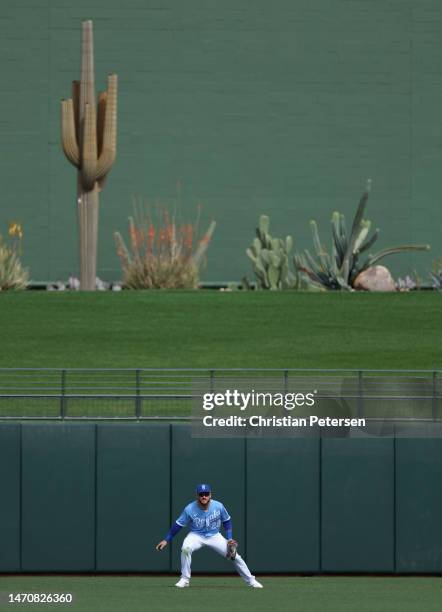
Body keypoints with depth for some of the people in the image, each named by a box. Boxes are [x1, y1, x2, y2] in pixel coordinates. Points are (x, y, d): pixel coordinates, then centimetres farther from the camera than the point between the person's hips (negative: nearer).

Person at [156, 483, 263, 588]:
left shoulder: (218, 506, -16)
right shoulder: (190, 509, -20)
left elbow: (227, 521, 1)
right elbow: (178, 525, -10)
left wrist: (229, 539, -7)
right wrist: (166, 540, -10)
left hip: (214, 536, 2)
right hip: (196, 536, -1)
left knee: (234, 555, -7)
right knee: (186, 548, -33)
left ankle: (251, 581, 10)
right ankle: (184, 579, -18)